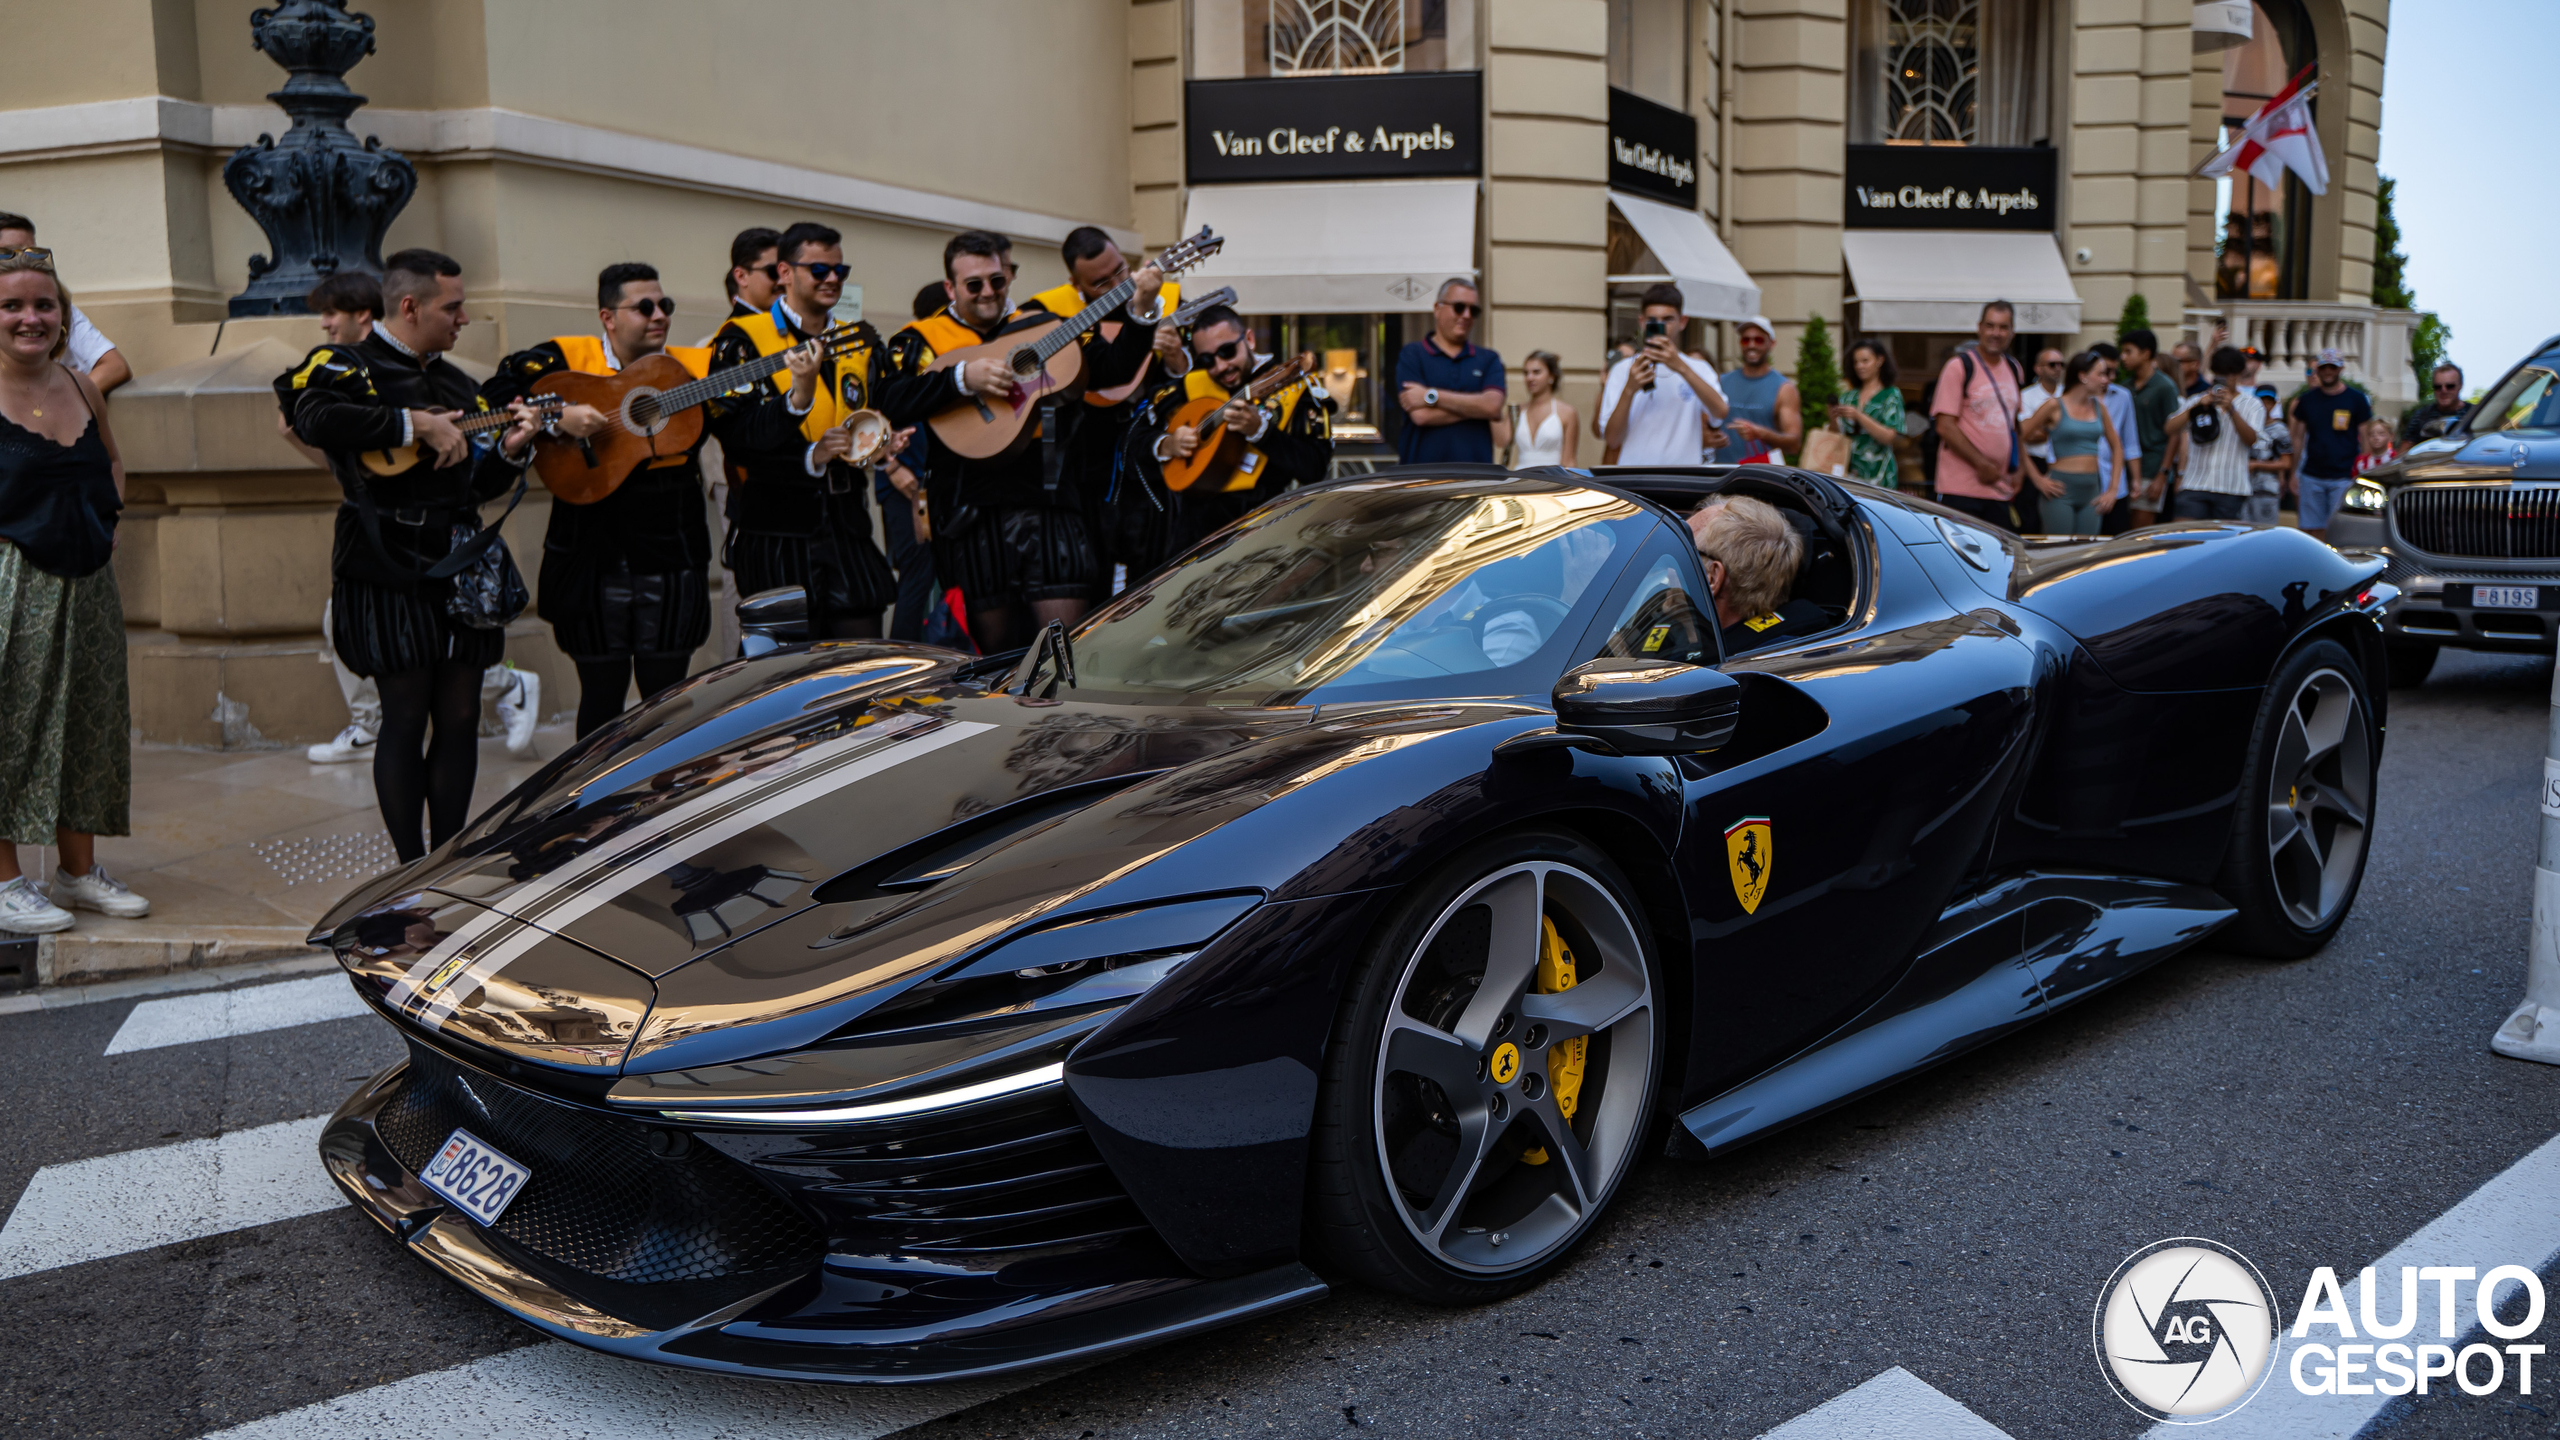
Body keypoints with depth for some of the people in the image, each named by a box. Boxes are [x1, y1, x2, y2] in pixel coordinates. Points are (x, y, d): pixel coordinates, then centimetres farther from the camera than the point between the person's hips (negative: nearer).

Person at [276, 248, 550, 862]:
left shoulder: (454, 381, 19)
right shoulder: (351, 367, -4)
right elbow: (315, 420, -27)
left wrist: (509, 450, 2)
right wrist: (416, 425, -23)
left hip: (458, 572, 7)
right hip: (391, 576, -7)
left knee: (459, 720, 7)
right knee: (406, 720, -3)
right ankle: (413, 873, 6)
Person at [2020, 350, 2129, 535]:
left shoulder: (2098, 407, 12)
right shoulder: (2055, 406, -4)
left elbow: (2117, 447, 19)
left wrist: (2112, 490, 12)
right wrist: (2038, 480, -9)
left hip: (2091, 491, 6)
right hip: (2061, 491, -6)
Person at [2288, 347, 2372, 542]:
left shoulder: (2356, 399, 3)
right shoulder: (2306, 400, 9)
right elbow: (2298, 437, 13)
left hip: (2343, 478, -2)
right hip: (2311, 477, 2)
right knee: (2312, 531, 2)